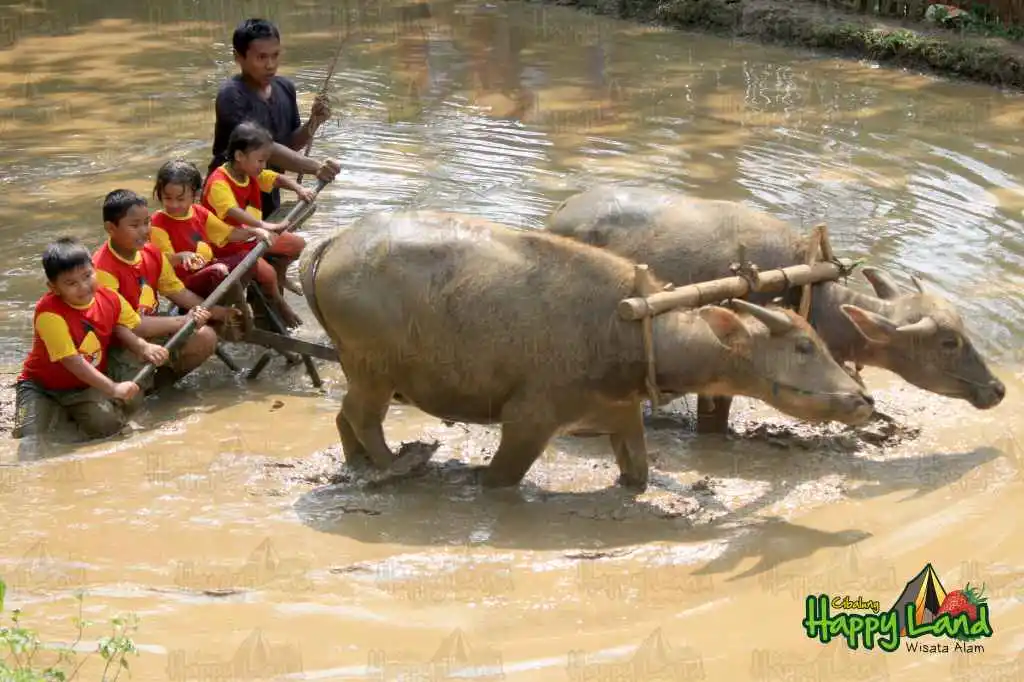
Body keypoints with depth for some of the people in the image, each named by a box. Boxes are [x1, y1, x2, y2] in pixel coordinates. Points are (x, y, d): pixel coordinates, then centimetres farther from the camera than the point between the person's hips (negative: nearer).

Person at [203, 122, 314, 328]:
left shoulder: (252, 174, -2)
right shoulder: (218, 183, -29)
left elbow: (278, 179, 7)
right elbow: (234, 212, -45)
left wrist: (299, 189, -15)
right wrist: (264, 225, -59)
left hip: (250, 236, 9)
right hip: (227, 247, -9)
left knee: (298, 244, 9)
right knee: (266, 272, -26)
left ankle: (279, 277, 31)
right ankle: (280, 306, 3)